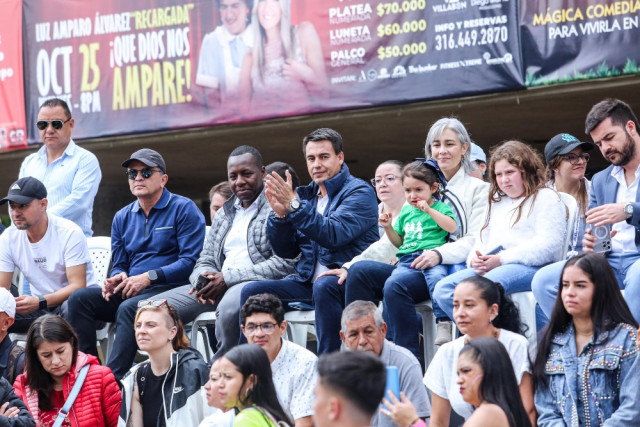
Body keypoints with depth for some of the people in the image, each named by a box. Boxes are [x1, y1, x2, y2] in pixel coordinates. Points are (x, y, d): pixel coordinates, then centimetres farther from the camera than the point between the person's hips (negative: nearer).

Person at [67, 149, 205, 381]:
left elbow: (191, 261, -11)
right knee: (79, 299, -15)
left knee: (128, 307, -36)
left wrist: (149, 277, -19)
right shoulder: (123, 217, 19)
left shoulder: (183, 209, -1)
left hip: (170, 290, -7)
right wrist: (118, 277, -5)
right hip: (130, 291, 7)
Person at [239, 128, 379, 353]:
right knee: (251, 292, -12)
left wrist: (294, 205, -22)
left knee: (324, 285, -39)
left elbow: (334, 235, -19)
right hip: (307, 281, 7)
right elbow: (286, 252, 14)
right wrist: (280, 214, -4)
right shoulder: (306, 195, 17)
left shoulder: (359, 192, -2)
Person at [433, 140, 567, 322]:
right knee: (443, 289, -18)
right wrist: (475, 259, 6)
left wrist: (502, 259, -14)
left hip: (528, 267, -8)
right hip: (490, 267, 8)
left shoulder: (545, 198, 6)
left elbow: (548, 245, -8)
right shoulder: (497, 203, 32)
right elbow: (484, 240, 33)